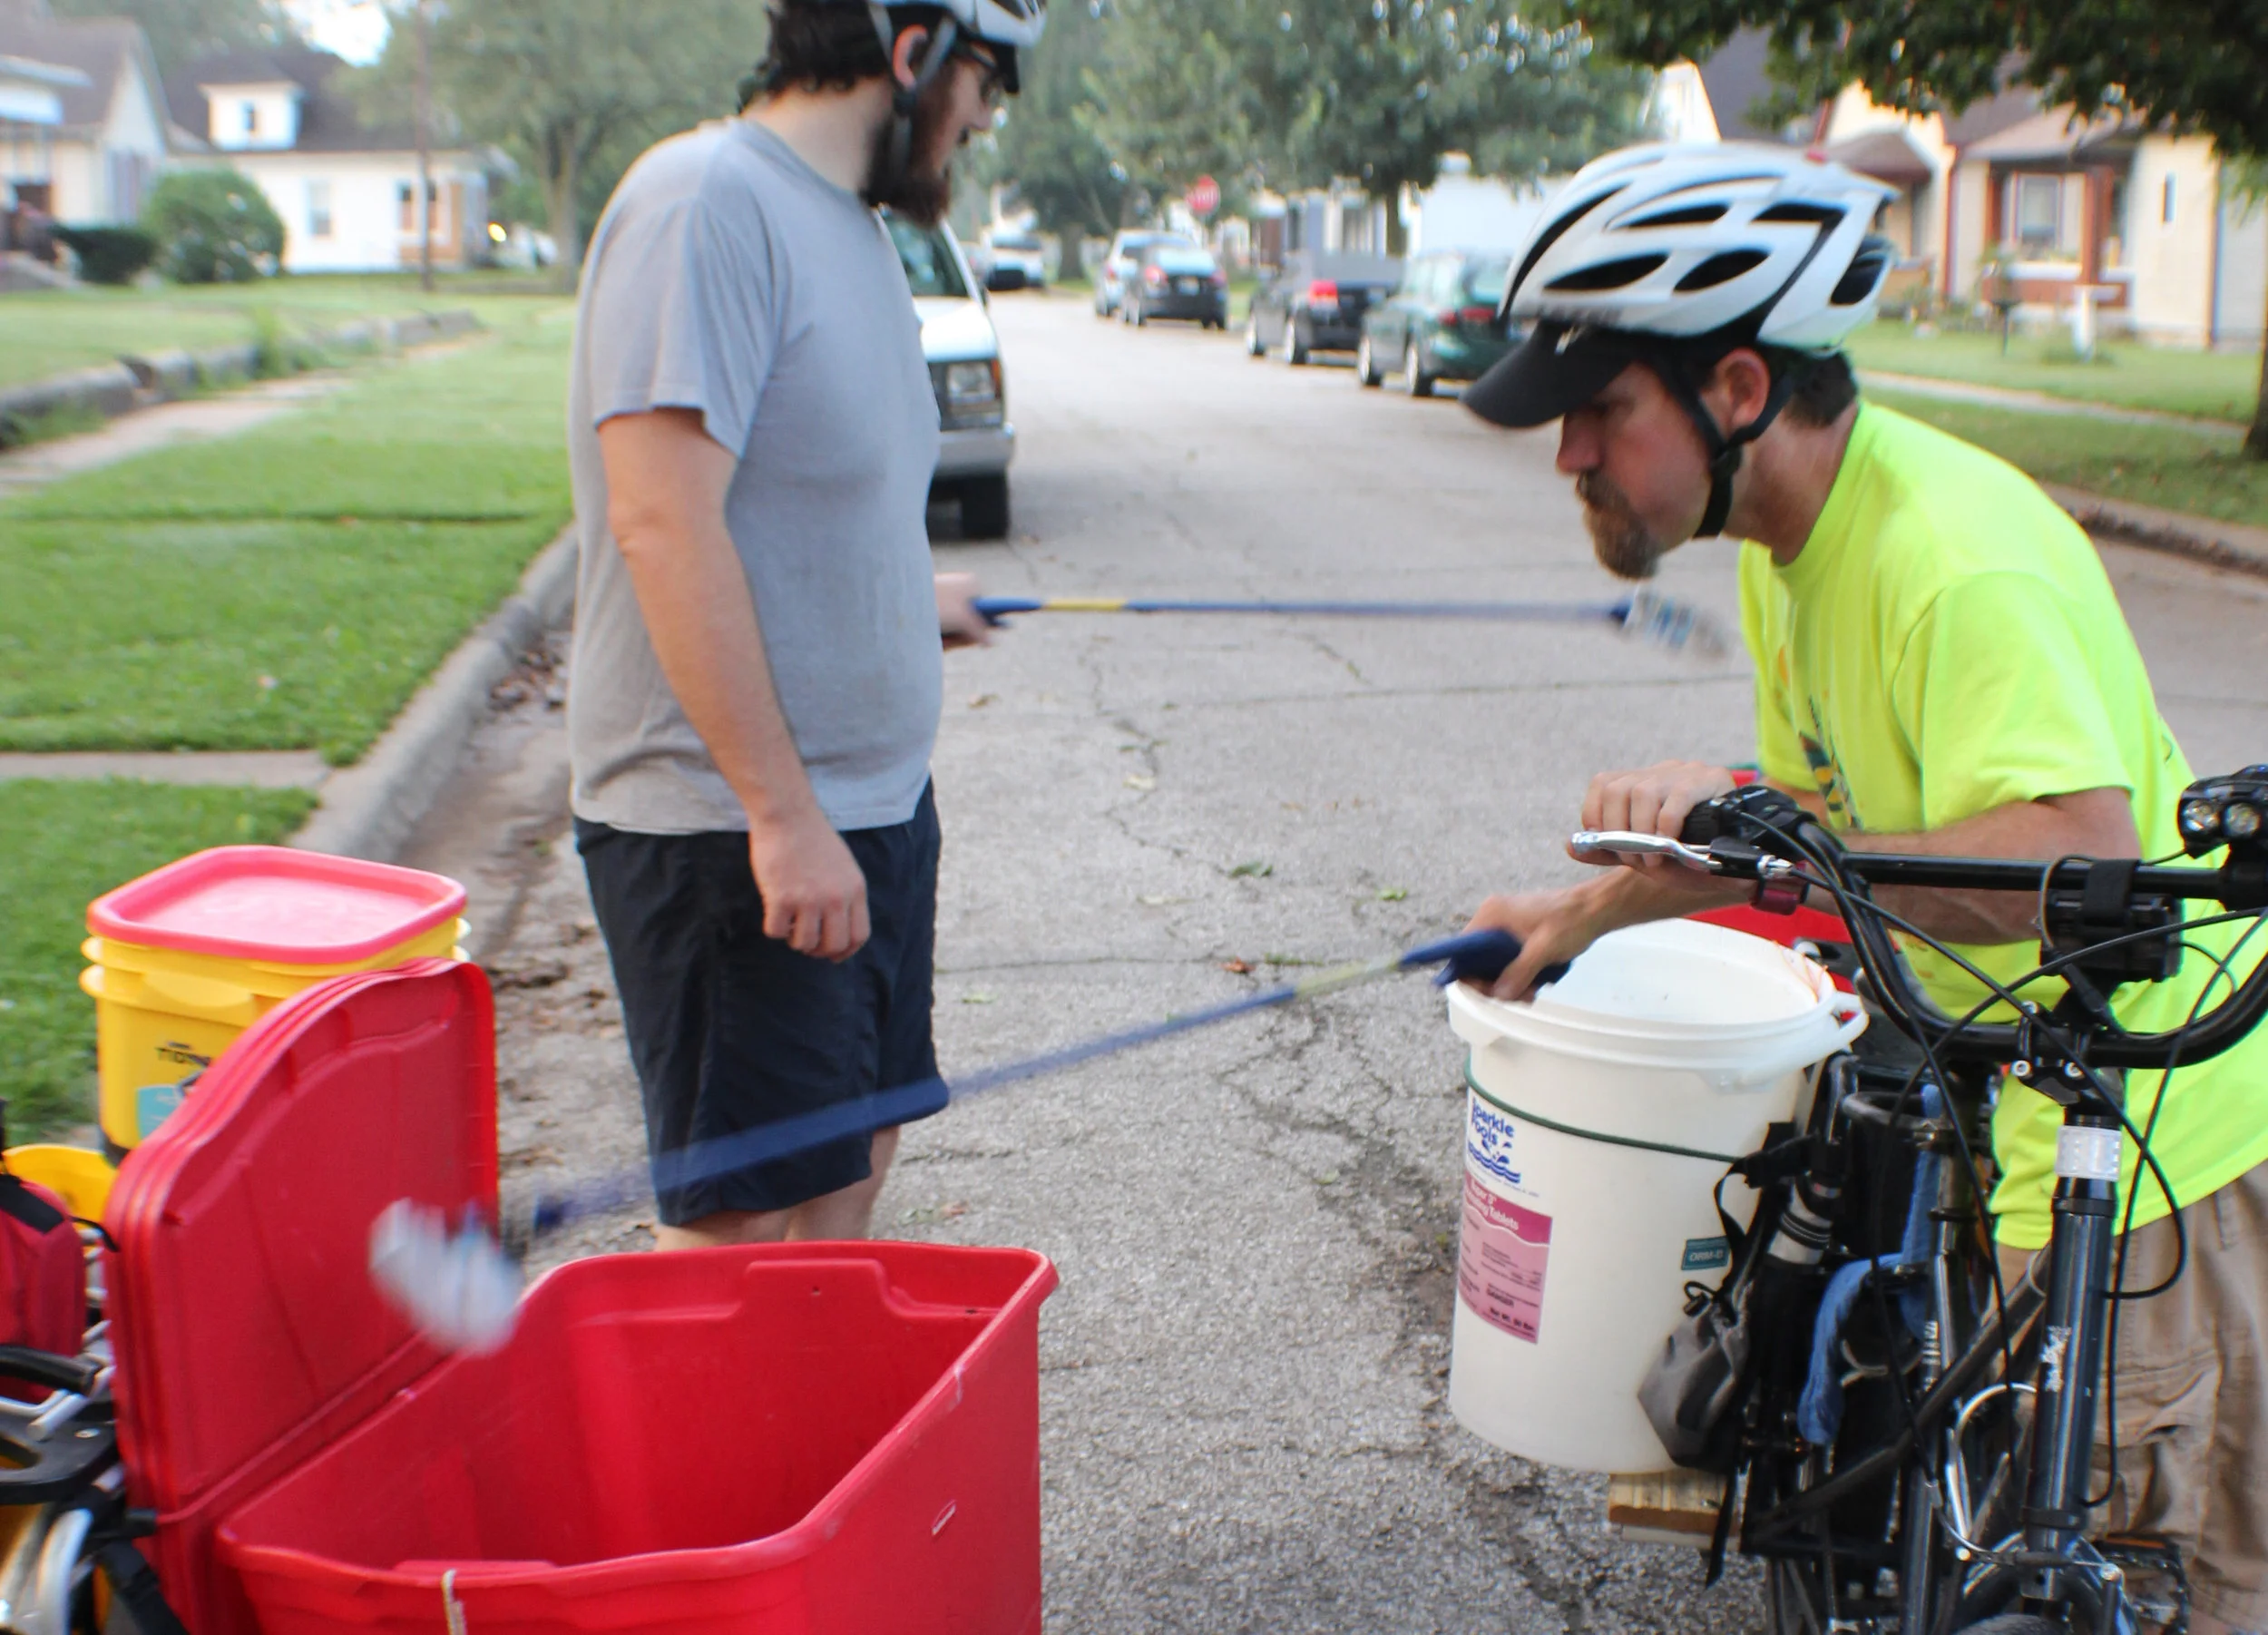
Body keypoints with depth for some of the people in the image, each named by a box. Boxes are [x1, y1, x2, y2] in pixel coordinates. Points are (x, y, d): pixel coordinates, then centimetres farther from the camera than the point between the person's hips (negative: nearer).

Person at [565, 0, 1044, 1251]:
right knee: (739, 1219, -2)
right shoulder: (707, 204, -16)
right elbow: (666, 526, -24)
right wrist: (782, 813, -27)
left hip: (873, 800, 10)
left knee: (855, 1157, 16)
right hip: (727, 827, -9)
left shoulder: (853, 223, 15)